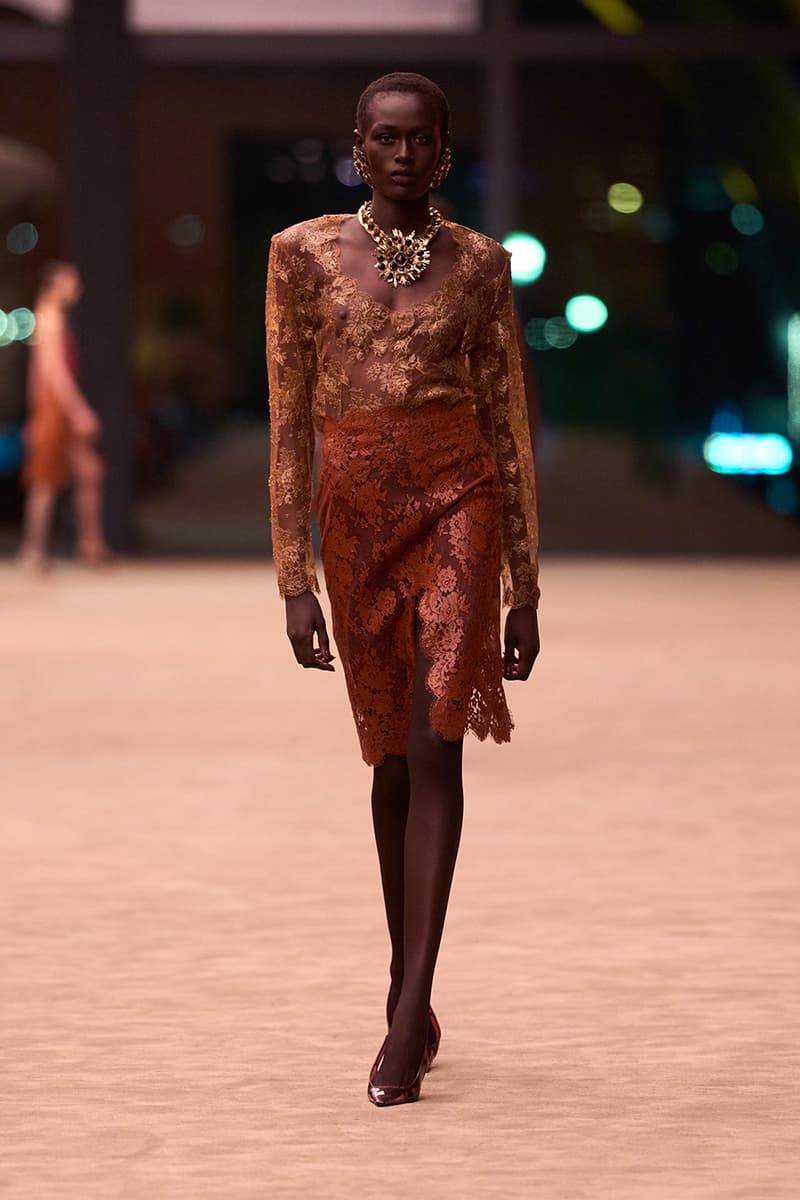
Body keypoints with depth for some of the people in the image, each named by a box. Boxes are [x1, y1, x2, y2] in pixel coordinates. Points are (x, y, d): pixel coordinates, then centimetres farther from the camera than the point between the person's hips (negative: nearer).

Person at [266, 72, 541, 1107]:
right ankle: (410, 999, 22)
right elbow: (288, 424, 3)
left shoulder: (478, 264, 4)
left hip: (457, 500, -1)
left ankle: (408, 1016, -17)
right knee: (391, 760, 10)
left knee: (433, 749, -14)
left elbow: (512, 426, 7)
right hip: (356, 513, 1)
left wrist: (525, 587, 6)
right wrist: (294, 579, -1)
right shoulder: (304, 254, 3)